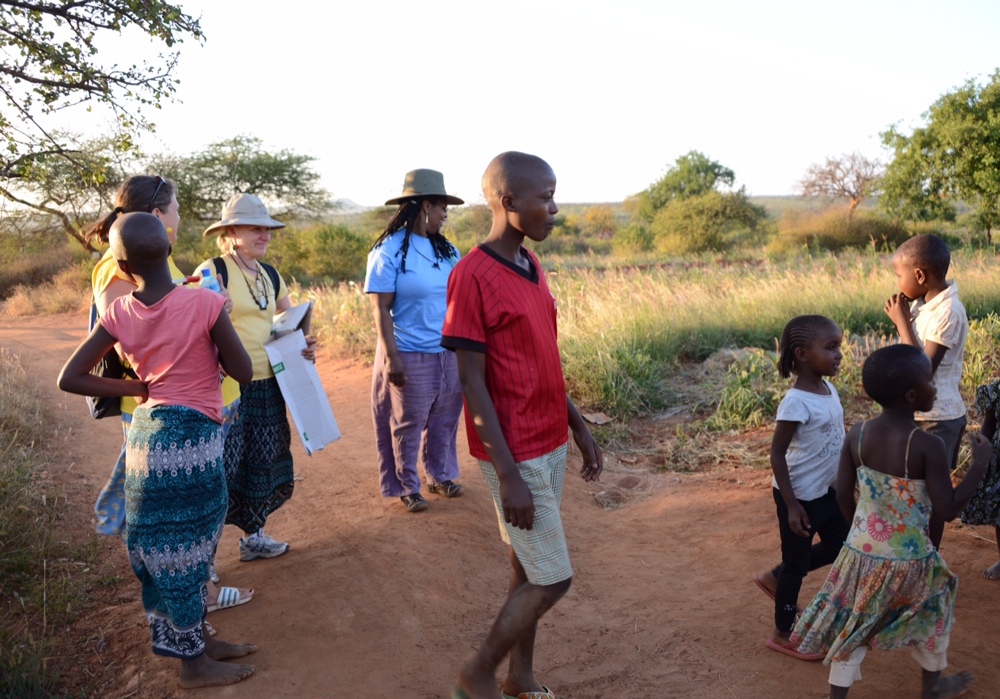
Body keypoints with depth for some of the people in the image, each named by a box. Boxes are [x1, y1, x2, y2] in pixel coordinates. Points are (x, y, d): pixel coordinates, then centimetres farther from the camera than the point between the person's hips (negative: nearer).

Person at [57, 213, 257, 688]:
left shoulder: (119, 313, 0)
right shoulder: (205, 302, -14)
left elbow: (70, 378, 1)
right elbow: (243, 371, -7)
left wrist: (137, 389, 6)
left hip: (147, 434, 6)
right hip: (193, 438, -5)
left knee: (163, 546, 17)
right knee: (185, 550, 5)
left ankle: (199, 640, 34)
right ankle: (194, 665, 21)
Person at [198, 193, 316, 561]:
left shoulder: (271, 276, 13)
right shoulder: (212, 272, -9)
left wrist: (303, 344, 2)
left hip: (267, 386, 7)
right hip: (228, 387, -7)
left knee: (264, 461, 15)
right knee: (221, 467, -3)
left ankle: (253, 535, 32)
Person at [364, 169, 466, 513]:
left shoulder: (446, 250, 8)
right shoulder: (389, 251, -10)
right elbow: (381, 309, -13)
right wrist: (391, 358, -17)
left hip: (449, 353, 6)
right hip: (410, 355, -5)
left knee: (445, 419, 14)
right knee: (408, 425, 7)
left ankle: (439, 475, 32)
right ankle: (407, 487, 23)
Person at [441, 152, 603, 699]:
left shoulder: (531, 267, 7)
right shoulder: (472, 275, -18)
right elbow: (472, 384, -18)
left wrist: (579, 428, 14)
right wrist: (509, 476, -19)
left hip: (550, 444, 8)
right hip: (517, 455, -8)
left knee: (529, 567, 17)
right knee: (551, 579, -1)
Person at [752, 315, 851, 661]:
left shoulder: (829, 389, 0)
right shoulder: (796, 402, -26)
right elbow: (777, 454, -22)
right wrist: (791, 504, -21)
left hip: (827, 490, 8)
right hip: (800, 495, -8)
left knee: (839, 546, 20)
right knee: (797, 561, 6)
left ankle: (774, 578, 36)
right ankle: (783, 635, 26)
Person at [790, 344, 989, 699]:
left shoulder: (856, 435, -9)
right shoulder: (929, 445, -23)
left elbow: (843, 495, -2)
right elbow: (947, 510, -17)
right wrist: (980, 463, -8)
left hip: (862, 551, 3)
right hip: (909, 559, -3)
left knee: (852, 625, 16)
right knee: (931, 616, 26)